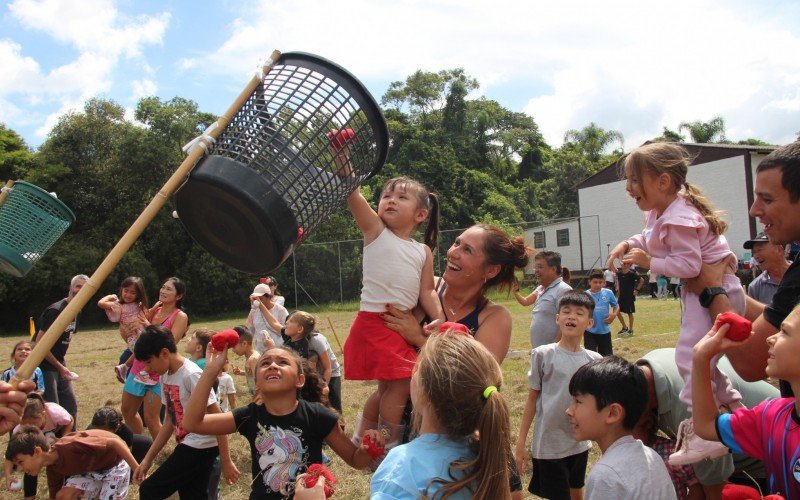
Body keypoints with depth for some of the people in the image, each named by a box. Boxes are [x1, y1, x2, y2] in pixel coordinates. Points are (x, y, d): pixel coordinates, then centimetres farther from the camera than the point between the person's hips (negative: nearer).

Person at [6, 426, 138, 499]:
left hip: (114, 464, -7)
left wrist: (137, 468, -31)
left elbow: (114, 442, -33)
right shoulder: (53, 468, -7)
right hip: (91, 468, 7)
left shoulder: (71, 447, -35)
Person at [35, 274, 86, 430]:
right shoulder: (56, 310, -20)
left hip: (59, 365, 9)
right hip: (45, 366, -9)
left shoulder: (77, 312, 8)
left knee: (71, 406, 13)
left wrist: (63, 363, 9)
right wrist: (60, 367, -16)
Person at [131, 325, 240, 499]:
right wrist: (148, 459, 12)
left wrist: (226, 461, -17)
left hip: (201, 447, -8)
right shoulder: (166, 376, 6)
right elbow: (170, 421, 14)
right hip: (187, 446, 8)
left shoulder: (191, 375, -20)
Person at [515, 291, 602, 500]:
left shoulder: (594, 360, -2)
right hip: (549, 445, -4)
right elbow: (532, 398, -3)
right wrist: (521, 442, -3)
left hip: (580, 444, 4)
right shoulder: (543, 355, -10)